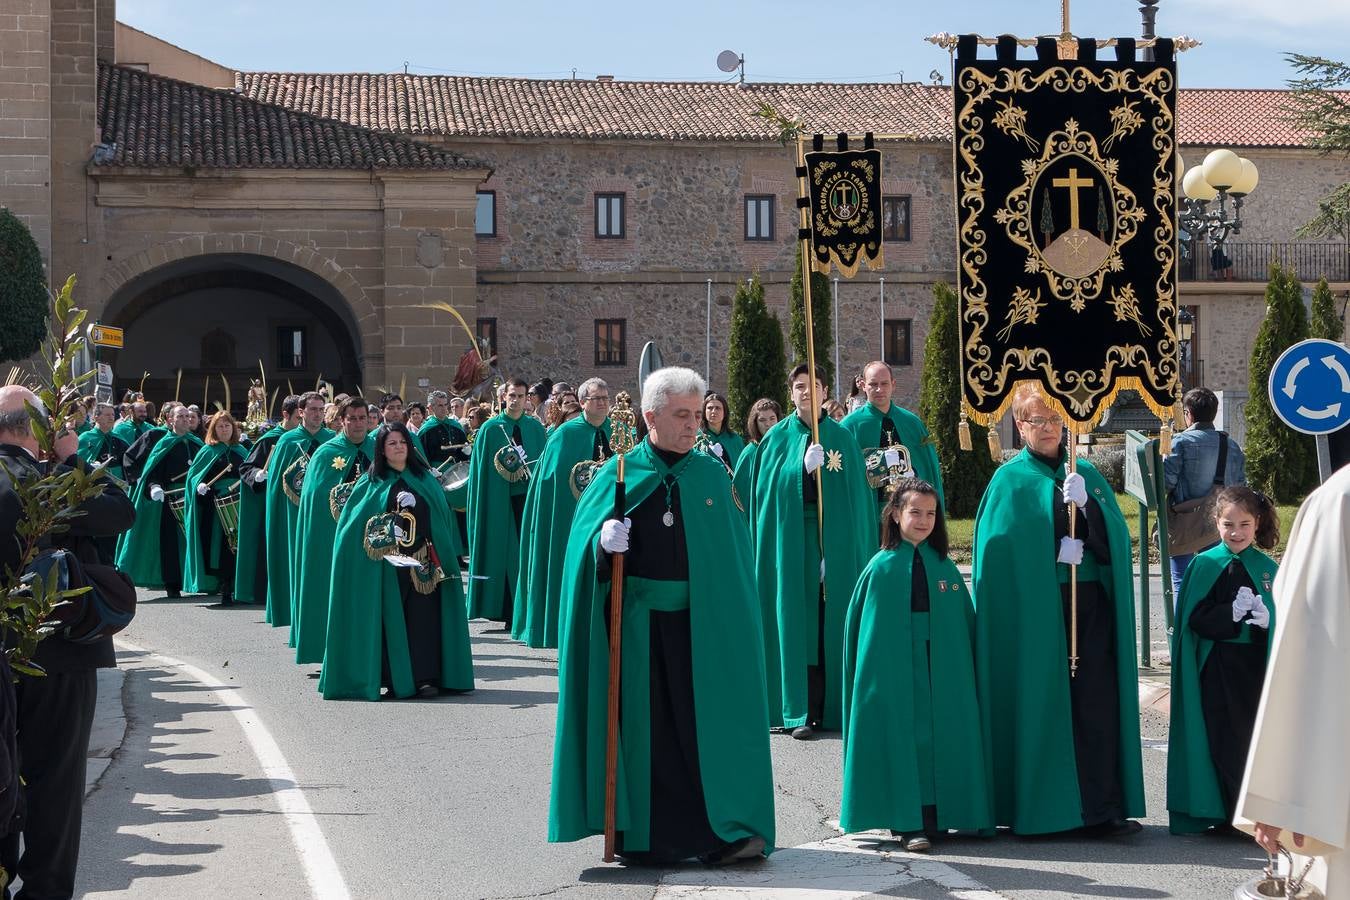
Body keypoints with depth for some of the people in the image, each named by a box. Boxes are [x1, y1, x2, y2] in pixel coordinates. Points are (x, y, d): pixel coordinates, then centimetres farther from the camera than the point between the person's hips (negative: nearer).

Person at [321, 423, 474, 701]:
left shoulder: (424, 478, 14)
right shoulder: (372, 482, 9)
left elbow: (441, 516, 10)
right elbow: (353, 522, 4)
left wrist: (444, 556, 0)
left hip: (424, 561, 1)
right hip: (388, 562, -1)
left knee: (424, 617, -5)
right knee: (393, 618, -3)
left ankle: (425, 677, -4)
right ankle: (395, 680, 1)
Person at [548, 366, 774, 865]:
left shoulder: (712, 475, 6)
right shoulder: (620, 474, 2)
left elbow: (732, 553, 8)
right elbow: (583, 538, 2)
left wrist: (732, 618, 1)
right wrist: (602, 543, -21)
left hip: (701, 623, 1)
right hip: (637, 624, -1)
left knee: (708, 718, -1)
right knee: (645, 727, 3)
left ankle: (725, 829, 3)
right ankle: (645, 834, 11)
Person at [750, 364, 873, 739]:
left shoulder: (842, 437, 8)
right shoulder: (778, 437, 5)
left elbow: (856, 493, 6)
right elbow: (770, 487, -4)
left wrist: (857, 548, -1)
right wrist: (803, 467, -20)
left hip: (836, 543, 1)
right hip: (792, 542, -1)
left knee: (834, 623, 2)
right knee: (798, 623, -3)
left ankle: (834, 706, 9)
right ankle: (801, 711, -2)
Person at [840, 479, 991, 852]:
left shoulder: (944, 567, 7)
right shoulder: (882, 567, 0)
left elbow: (965, 623, 9)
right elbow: (858, 623, 1)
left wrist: (962, 673, 1)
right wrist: (864, 674, -3)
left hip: (942, 674, 3)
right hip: (893, 672, -3)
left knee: (940, 739, 2)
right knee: (902, 739, -4)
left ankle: (934, 817, 11)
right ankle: (908, 822, 0)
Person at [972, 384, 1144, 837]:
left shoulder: (1088, 475, 16)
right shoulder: (1010, 480, 3)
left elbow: (1114, 539, 5)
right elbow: (1003, 550, -4)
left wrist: (1085, 506, -10)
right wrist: (1057, 550, -12)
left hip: (1090, 606, 3)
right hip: (1034, 608, -3)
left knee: (1095, 703, -3)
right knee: (1042, 705, -2)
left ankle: (1101, 808, -2)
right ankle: (1040, 810, 6)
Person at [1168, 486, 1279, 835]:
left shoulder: (1267, 568, 7)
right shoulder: (1205, 565, 2)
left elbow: (1280, 620, 4)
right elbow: (1195, 619, -5)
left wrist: (1265, 619, -17)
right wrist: (1232, 613, -19)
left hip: (1257, 666, 1)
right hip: (1216, 671, -1)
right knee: (1224, 739, -1)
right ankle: (1228, 814, 9)